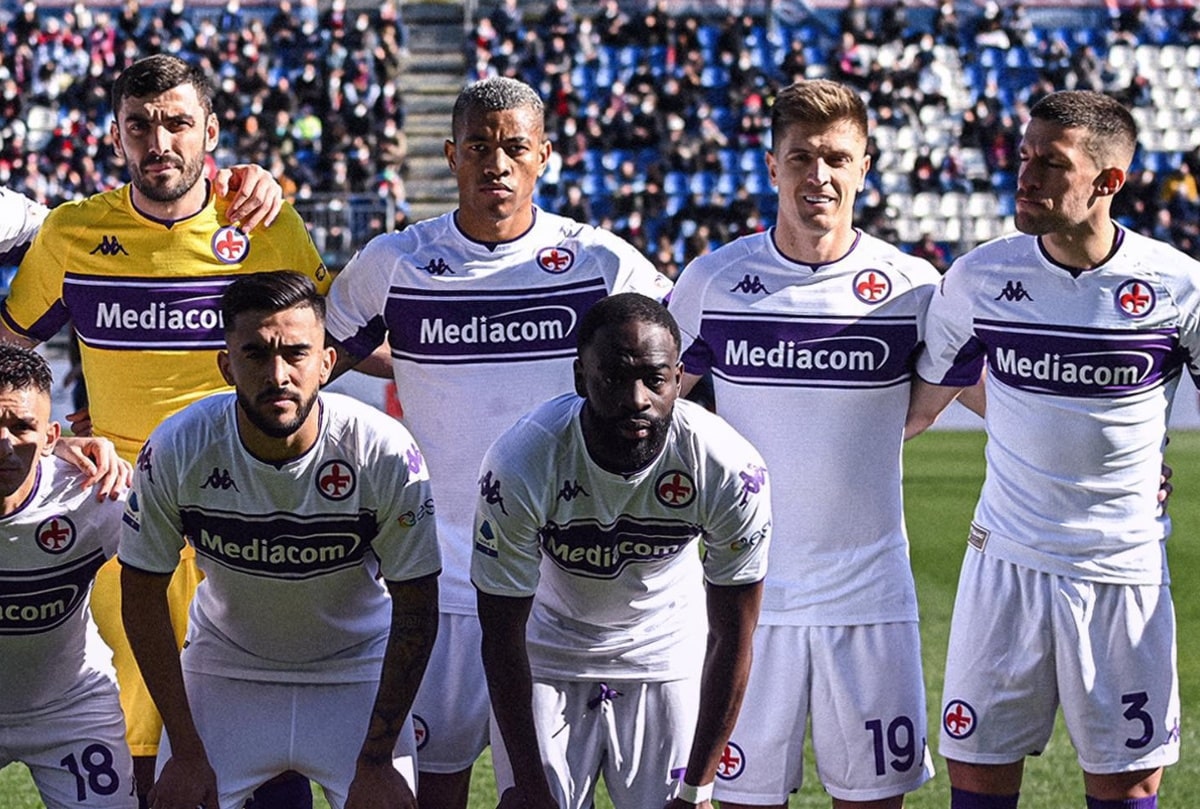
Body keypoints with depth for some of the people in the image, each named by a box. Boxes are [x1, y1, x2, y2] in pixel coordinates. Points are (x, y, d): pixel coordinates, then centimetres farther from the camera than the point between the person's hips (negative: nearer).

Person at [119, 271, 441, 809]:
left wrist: (375, 761, -14)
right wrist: (186, 752, -11)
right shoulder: (176, 452, -21)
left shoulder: (386, 453, -23)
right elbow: (143, 594, -9)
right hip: (225, 673, 1)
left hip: (356, 673, -1)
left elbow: (416, 608, -13)